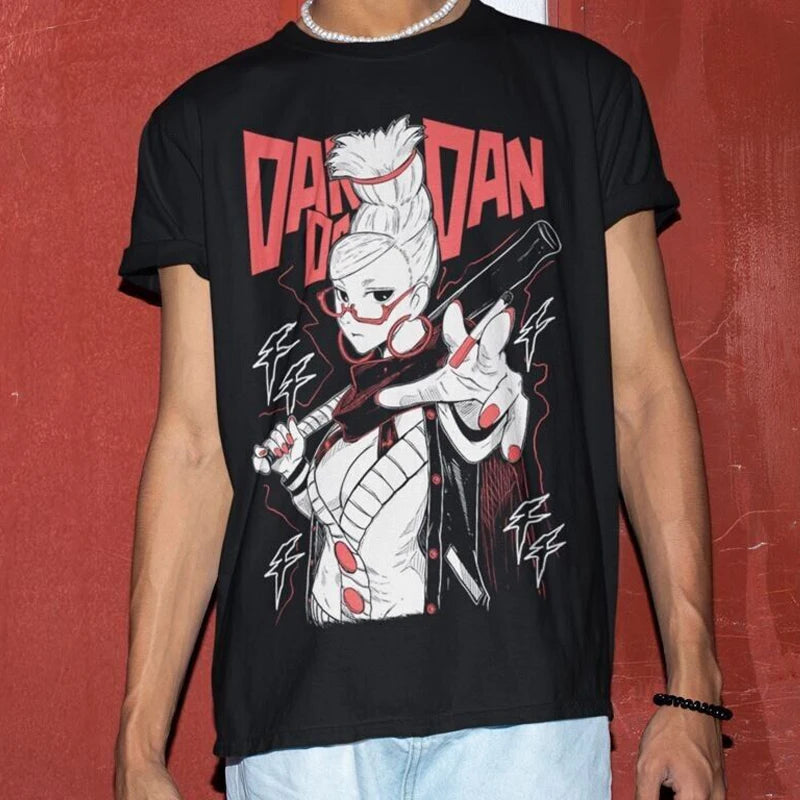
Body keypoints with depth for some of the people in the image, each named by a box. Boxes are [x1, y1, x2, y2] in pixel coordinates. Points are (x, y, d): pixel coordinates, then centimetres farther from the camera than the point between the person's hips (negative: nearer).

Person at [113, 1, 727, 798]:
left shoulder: (582, 87, 9)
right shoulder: (204, 124, 9)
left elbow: (645, 397, 5)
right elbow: (195, 445, 5)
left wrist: (692, 688, -1)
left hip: (527, 700, 0)